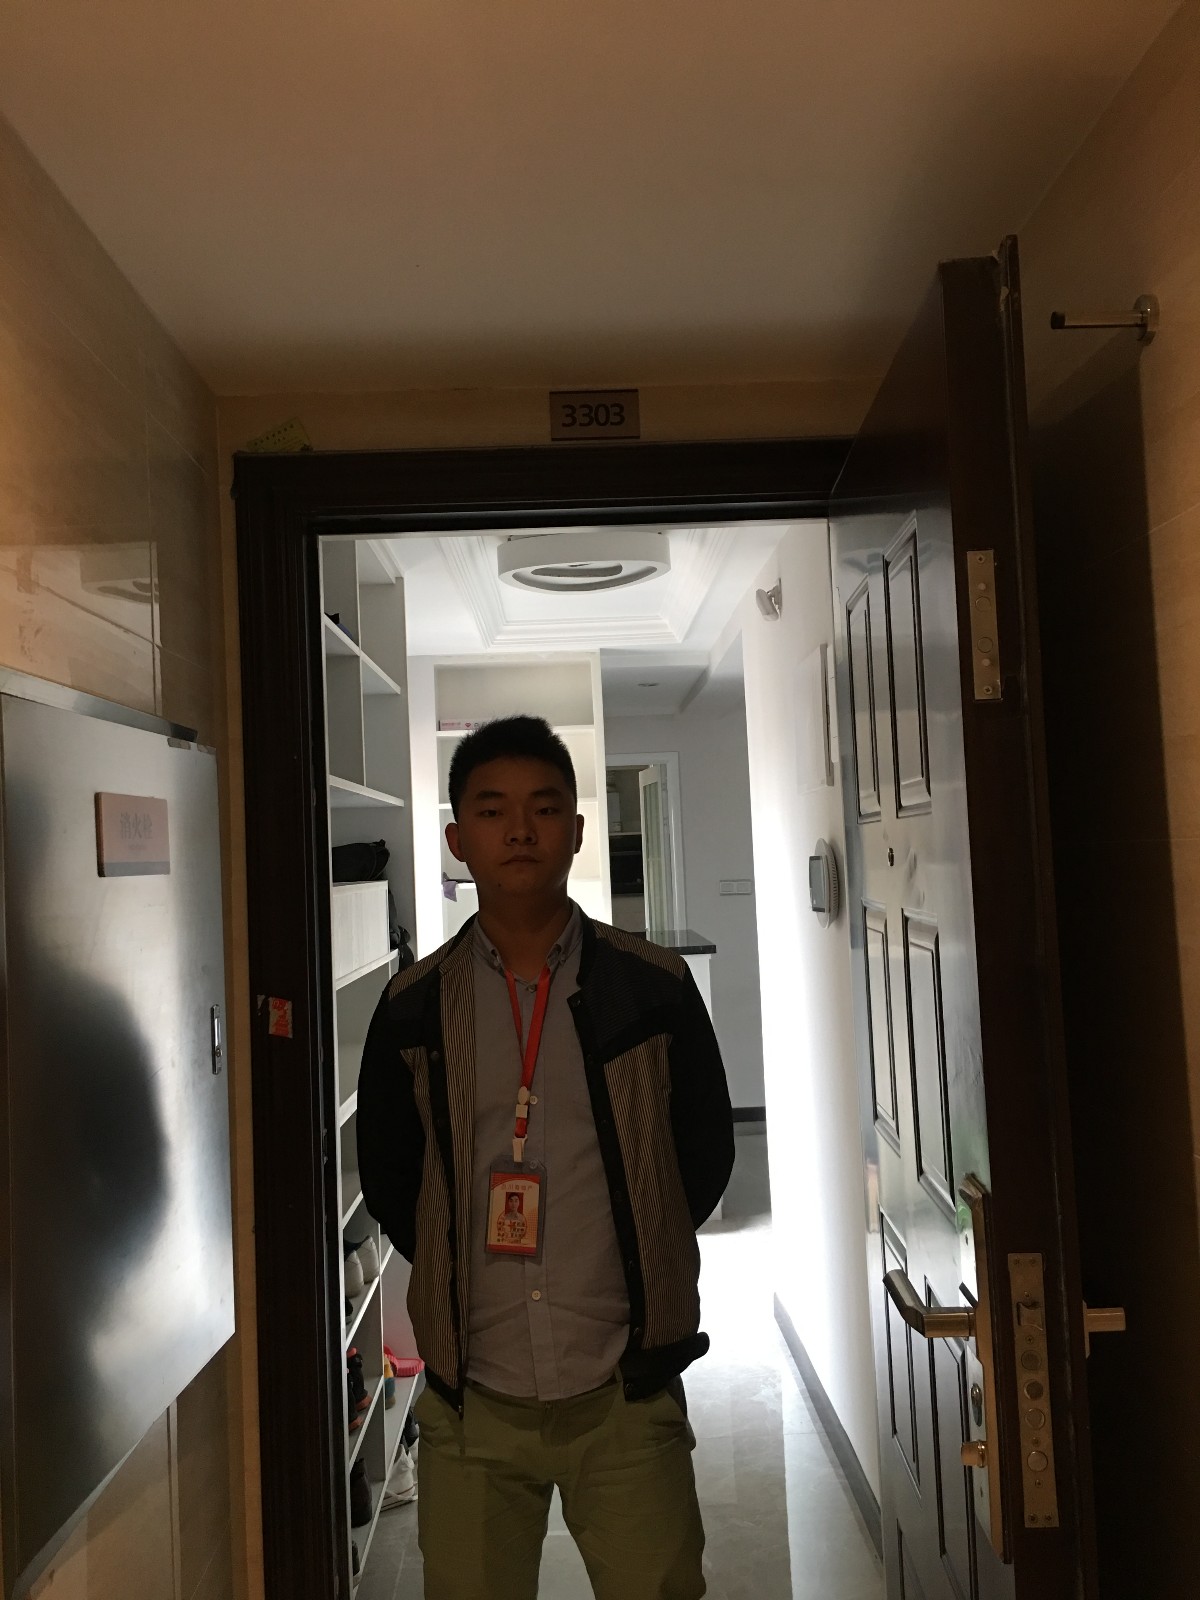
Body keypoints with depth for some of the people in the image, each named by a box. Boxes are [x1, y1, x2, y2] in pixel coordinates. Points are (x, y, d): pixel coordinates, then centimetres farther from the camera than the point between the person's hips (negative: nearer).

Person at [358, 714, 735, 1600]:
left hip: (625, 1395, -1)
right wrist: (465, 1274, 7)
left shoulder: (654, 987, -4)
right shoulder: (413, 1007, -2)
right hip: (473, 1401, 1)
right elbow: (386, 1179, 9)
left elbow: (705, 1153, 5)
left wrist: (630, 1261, 7)